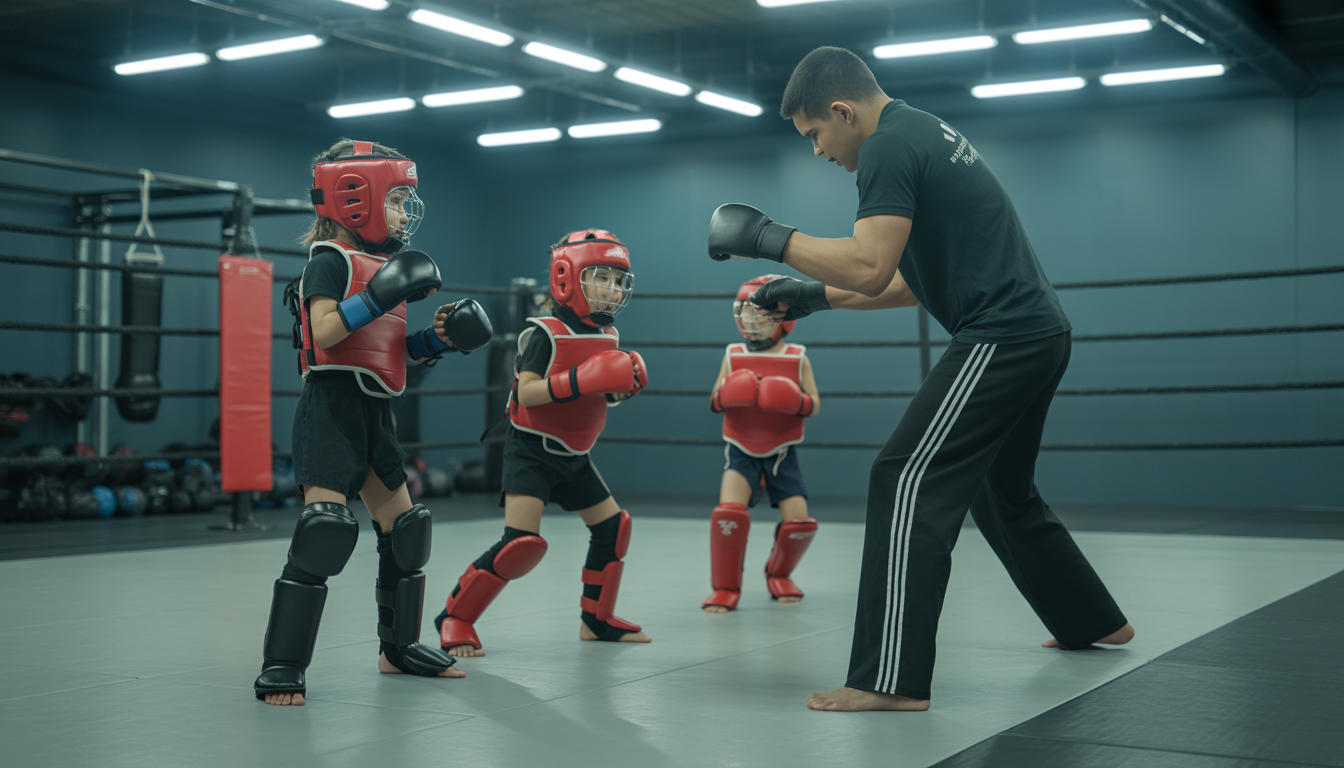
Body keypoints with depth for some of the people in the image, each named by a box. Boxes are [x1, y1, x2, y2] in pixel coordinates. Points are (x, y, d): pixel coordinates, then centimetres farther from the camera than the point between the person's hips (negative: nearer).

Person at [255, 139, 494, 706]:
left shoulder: (383, 266, 19)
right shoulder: (331, 260, -8)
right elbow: (325, 329, -23)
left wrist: (436, 339, 8)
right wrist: (378, 297, -29)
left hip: (373, 412, 9)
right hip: (332, 406, -9)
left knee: (405, 527, 13)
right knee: (325, 528, -17)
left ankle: (398, 648, 27)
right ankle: (281, 668, -12)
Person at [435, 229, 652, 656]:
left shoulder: (608, 336, 6)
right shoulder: (546, 333, -18)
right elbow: (526, 392, -26)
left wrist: (624, 385, -7)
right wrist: (581, 380, -33)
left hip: (573, 456, 8)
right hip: (531, 449, -8)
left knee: (612, 525, 10)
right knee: (523, 541, -17)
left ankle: (597, 620, 26)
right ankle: (455, 619, -3)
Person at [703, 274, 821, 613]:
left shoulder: (797, 358, -1)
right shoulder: (733, 356, 1)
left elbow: (814, 405, -2)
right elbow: (714, 401, 3)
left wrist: (795, 401, -23)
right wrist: (728, 396, -19)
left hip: (781, 453, 1)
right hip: (741, 451, 0)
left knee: (799, 521, -4)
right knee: (729, 511, -21)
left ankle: (778, 574, 28)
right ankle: (725, 588, -4)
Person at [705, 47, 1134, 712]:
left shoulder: (890, 146, -12)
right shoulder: (926, 133, 20)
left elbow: (870, 267, -24)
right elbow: (913, 279, 23)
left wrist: (768, 238, -15)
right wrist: (817, 295, 21)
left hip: (1002, 338, -11)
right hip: (1037, 333, 11)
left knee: (907, 482, -13)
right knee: (1002, 491, 24)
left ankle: (891, 680, -15)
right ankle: (1092, 622, 39)